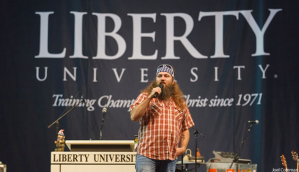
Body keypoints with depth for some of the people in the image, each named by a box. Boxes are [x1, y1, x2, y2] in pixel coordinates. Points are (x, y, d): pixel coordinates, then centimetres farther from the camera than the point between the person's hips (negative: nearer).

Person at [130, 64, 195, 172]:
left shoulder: (180, 102, 17)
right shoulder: (145, 97, 7)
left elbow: (185, 128, 17)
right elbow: (134, 116, -8)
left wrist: (183, 147, 2)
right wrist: (150, 97, -12)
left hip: (170, 158, 4)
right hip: (147, 155, -4)